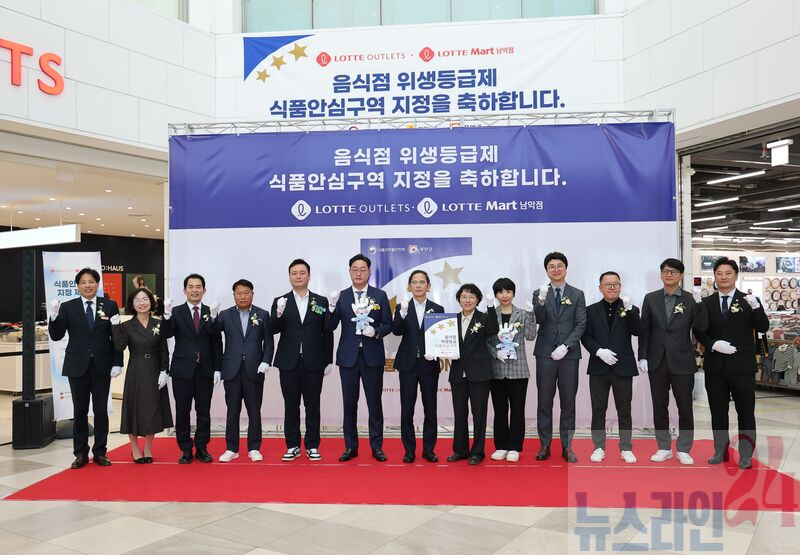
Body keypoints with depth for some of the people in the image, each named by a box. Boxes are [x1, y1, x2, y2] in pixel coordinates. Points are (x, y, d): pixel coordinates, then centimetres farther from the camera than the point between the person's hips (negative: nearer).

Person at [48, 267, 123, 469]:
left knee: (101, 410, 7)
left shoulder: (109, 306, 0)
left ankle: (100, 452, 17)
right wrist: (54, 316, -20)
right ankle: (81, 454, 18)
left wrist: (117, 363, -4)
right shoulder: (68, 307, 1)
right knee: (79, 411, 8)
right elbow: (56, 336, -3)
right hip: (77, 367, 0)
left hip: (102, 367, 0)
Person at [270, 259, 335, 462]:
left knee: (312, 406, 6)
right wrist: (279, 314, -22)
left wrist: (328, 361, 1)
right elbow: (273, 330, -3)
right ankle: (292, 446, 17)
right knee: (291, 406, 7)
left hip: (313, 362, 0)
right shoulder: (280, 302, 5)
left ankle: (312, 446, 16)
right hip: (289, 362, 0)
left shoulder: (321, 301, 5)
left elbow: (327, 333, 4)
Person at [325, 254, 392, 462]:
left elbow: (388, 324, 4)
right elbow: (330, 327, -2)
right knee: (349, 403, 8)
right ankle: (351, 447, 19)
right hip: (348, 357, 1)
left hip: (373, 356, -1)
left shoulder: (380, 295, 2)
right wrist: (331, 307, -18)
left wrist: (376, 331, -16)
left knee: (374, 403, 5)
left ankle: (376, 447, 16)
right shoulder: (341, 296, 3)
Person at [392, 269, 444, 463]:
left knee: (430, 409, 6)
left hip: (429, 364, 1)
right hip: (408, 364, -1)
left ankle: (429, 449, 19)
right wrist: (402, 313, -29)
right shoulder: (402, 307, 3)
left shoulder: (438, 309, 5)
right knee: (407, 409, 4)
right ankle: (409, 450, 15)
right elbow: (396, 331, -13)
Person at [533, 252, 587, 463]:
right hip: (545, 354, 0)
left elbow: (581, 325, 0)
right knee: (544, 401, 4)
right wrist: (542, 300, -25)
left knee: (568, 402, 5)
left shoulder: (577, 295, 6)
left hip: (569, 354, 0)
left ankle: (567, 446, 14)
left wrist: (566, 346, -12)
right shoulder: (540, 294, 6)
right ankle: (544, 445, 12)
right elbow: (537, 320, -9)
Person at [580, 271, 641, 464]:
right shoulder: (591, 310, 7)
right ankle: (599, 447, 15)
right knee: (598, 409, 6)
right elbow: (585, 336, 1)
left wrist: (629, 310, -19)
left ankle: (626, 448, 17)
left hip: (623, 367, 0)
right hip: (599, 367, 0)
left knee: (624, 410, 7)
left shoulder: (630, 309, 6)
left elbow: (636, 331, -9)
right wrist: (599, 351, -14)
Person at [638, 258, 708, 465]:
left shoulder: (690, 299, 0)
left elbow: (702, 327, -9)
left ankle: (683, 450, 18)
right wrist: (642, 356, -1)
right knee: (659, 407, 8)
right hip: (657, 361, 2)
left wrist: (699, 304, -20)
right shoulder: (651, 298, 5)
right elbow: (644, 330, 5)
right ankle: (664, 448, 20)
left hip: (682, 362, -2)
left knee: (685, 407, 5)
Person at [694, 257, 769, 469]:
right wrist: (713, 344, -14)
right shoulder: (706, 303, 5)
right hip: (715, 366, 2)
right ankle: (721, 450, 23)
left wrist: (756, 307, -26)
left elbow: (763, 328, -9)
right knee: (718, 411, 11)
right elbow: (699, 331, 4)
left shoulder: (748, 301, 0)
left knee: (746, 412, 5)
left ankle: (746, 455, 17)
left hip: (742, 366, -2)